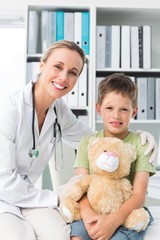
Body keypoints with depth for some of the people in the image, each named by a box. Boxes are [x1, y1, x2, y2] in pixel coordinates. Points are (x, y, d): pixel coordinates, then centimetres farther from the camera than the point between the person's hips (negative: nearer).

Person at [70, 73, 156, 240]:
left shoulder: (140, 144, -2)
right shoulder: (87, 143, 6)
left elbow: (139, 195, -9)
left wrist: (113, 220, -26)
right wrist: (87, 213, -24)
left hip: (128, 213, -1)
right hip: (93, 210, 1)